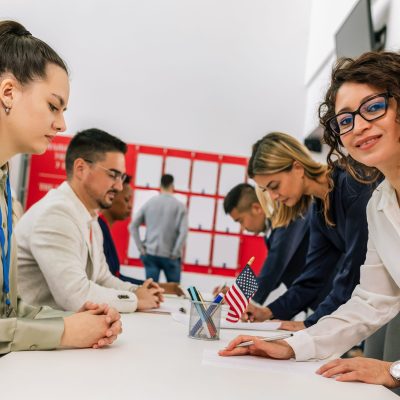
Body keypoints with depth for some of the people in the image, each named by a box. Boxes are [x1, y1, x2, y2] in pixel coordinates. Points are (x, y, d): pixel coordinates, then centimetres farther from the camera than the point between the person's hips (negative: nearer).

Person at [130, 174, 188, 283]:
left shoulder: (149, 203, 4)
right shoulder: (179, 206, -4)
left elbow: (133, 226, 3)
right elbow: (183, 232, -14)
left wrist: (141, 248, 5)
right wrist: (175, 253, -6)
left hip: (150, 254, 3)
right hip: (169, 256, -2)